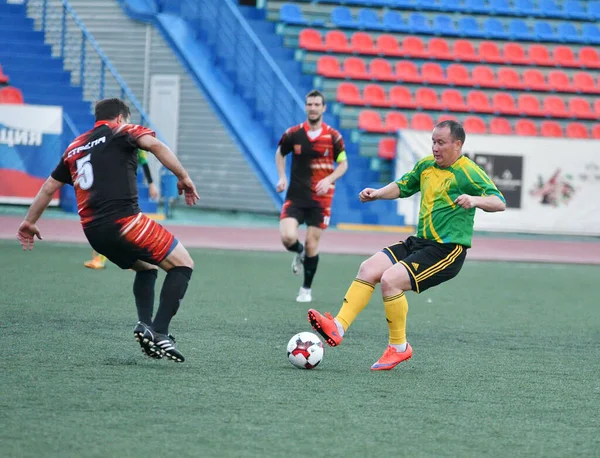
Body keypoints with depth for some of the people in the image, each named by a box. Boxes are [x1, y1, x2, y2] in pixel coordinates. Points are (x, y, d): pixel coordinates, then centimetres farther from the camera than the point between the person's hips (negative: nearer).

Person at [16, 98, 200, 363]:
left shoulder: (75, 147, 25)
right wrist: (183, 177, -10)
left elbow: (49, 187, 30)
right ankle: (159, 333, -13)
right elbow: (155, 145, -13)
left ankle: (145, 324, 6)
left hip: (92, 230, 7)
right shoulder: (122, 131, 8)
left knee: (146, 267, 29)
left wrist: (29, 221, 41)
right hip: (123, 220, -7)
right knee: (183, 264, 1)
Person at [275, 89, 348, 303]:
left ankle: (307, 289, 19)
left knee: (311, 244, 0)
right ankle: (300, 253, 22)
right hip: (295, 196, 1)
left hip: (320, 198, -1)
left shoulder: (333, 136, -5)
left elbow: (343, 164, 4)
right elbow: (280, 154, 16)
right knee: (288, 237, -17)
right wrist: (282, 178, 2)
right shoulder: (293, 134, -1)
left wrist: (329, 180, -14)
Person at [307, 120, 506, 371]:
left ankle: (399, 347, -8)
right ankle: (338, 326, -14)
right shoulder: (426, 165, 12)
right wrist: (377, 193, 8)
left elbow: (500, 203, -18)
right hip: (420, 242, 8)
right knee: (369, 269, -8)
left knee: (390, 280, -22)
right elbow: (401, 186, 27)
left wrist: (475, 200, -37)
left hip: (448, 250, -8)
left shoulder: (469, 173, -11)